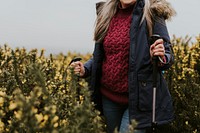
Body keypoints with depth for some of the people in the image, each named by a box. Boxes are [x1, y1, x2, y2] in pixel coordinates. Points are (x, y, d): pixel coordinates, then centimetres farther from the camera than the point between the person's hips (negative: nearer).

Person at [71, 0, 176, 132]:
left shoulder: (151, 14, -9)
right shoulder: (107, 14, 6)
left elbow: (168, 56, -7)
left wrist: (160, 58, -30)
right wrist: (85, 69, -3)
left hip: (138, 96, -5)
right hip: (109, 95, 6)